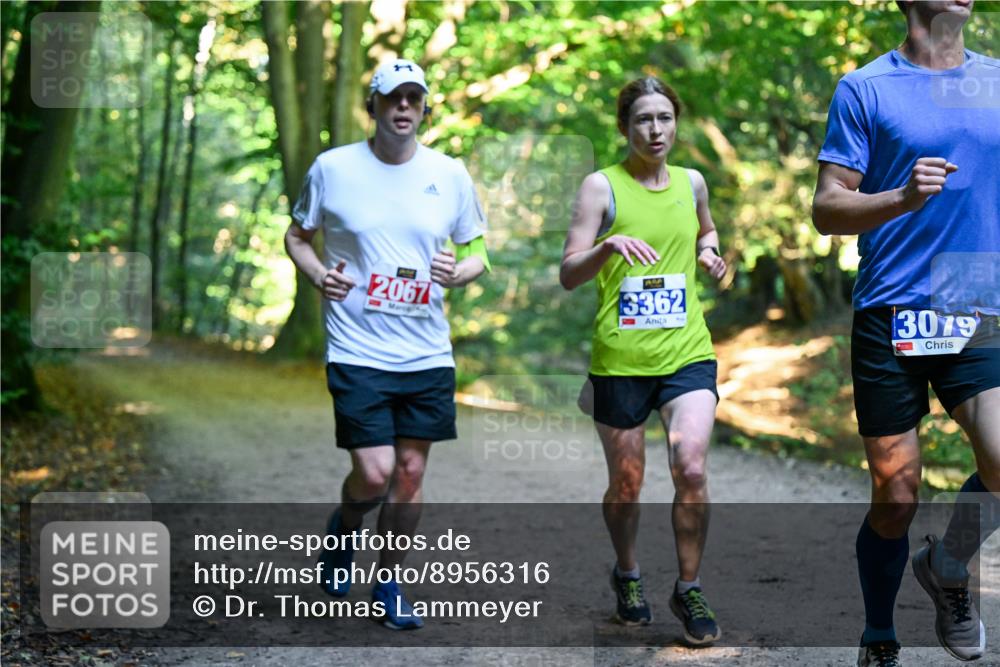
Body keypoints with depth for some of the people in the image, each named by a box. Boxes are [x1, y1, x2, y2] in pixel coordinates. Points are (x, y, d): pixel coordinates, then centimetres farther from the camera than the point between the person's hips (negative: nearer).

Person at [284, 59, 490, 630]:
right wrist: (318, 274, -9)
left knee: (411, 472, 6)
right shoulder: (332, 168, -2)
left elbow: (478, 253, 13)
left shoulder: (450, 174, 4)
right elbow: (298, 235, 11)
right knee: (374, 474, -9)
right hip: (358, 351, -3)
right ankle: (343, 531, 26)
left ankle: (390, 585, 24)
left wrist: (459, 272, -10)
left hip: (428, 353, 3)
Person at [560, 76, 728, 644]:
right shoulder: (602, 186, -4)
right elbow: (569, 274, -9)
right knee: (626, 484, 9)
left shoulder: (692, 182, 9)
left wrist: (709, 250, 8)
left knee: (692, 468, -14)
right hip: (620, 358, -2)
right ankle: (628, 576, 36)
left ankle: (690, 590, 3)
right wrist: (608, 245, -28)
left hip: (688, 352, 2)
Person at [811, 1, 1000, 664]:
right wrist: (903, 198, -19)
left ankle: (947, 567, 14)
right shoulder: (865, 89, 0)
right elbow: (826, 209, -3)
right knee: (896, 499, 3)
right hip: (891, 317, -3)